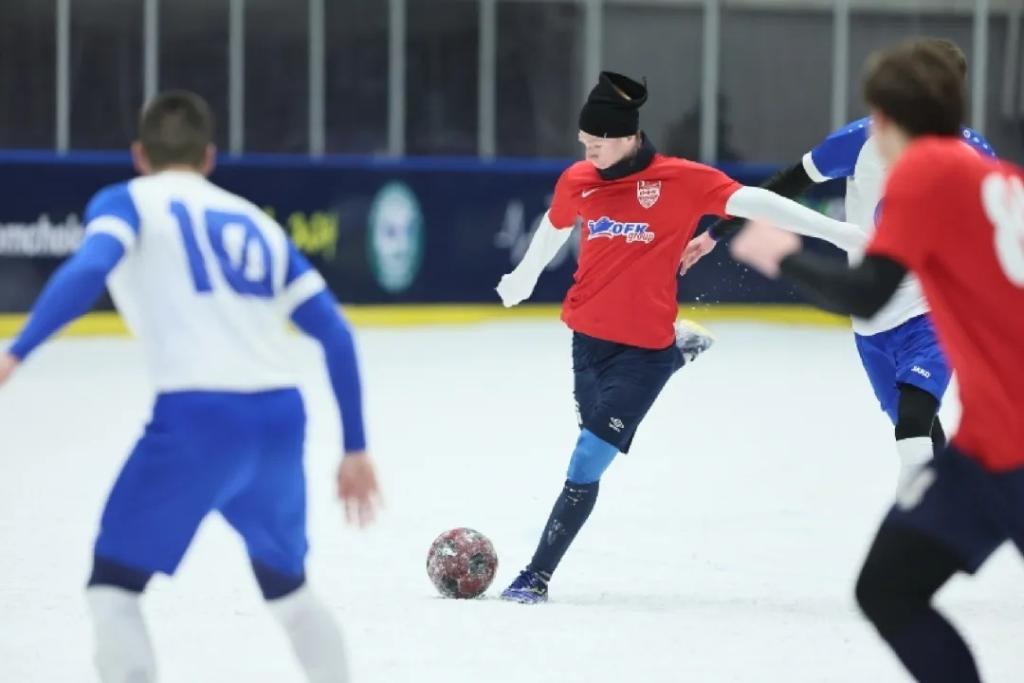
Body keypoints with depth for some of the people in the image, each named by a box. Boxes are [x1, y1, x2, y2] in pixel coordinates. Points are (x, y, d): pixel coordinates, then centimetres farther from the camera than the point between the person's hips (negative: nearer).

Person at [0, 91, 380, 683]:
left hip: (197, 417, -5)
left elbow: (90, 268, -12)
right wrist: (355, 449, 22)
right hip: (279, 415, 5)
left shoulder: (127, 201, 12)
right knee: (287, 584, 27)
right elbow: (336, 334, 18)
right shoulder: (257, 222, 25)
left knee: (113, 583, 7)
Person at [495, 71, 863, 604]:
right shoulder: (577, 181, 2)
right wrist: (524, 278, 38)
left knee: (588, 462, -10)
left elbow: (751, 202, -16)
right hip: (588, 333, 5)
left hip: (644, 346, -5)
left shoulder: (681, 180, -12)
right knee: (595, 444, 17)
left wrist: (834, 230, -21)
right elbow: (554, 227, 22)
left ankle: (538, 574, 0)